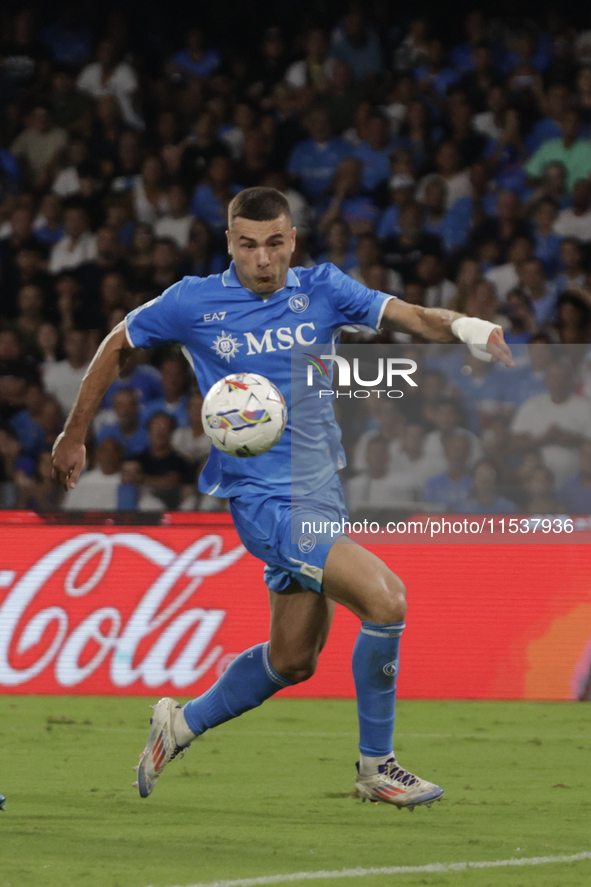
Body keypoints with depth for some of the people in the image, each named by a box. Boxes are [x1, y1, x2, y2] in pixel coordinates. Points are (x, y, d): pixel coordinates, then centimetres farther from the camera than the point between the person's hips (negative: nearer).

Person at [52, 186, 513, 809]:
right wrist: (74, 436, 14)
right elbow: (117, 347, 10)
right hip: (262, 497, -6)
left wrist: (462, 326, -32)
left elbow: (408, 315, -11)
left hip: (320, 489, 6)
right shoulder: (193, 303, -5)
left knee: (293, 659, 15)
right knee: (385, 599, -21)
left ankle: (184, 723, 37)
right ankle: (374, 765, -8)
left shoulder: (321, 289, 2)